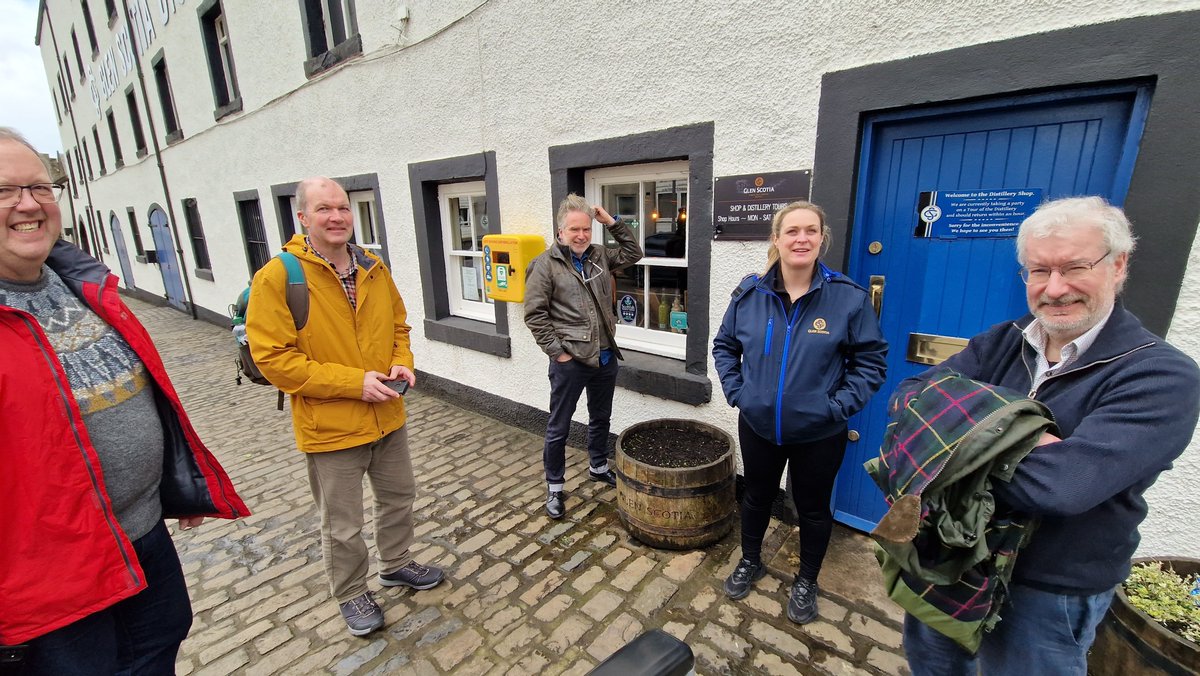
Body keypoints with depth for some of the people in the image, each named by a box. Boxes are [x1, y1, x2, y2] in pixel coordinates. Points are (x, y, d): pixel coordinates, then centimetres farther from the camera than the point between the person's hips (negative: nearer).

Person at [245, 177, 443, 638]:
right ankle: (351, 594, 40)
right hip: (330, 427, -5)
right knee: (343, 526, 13)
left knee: (399, 497, 23)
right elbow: (272, 358, -17)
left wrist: (402, 362, -6)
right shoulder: (277, 277, -14)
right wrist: (354, 382, -22)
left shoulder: (374, 268, 3)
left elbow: (398, 324, 14)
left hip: (388, 417, 6)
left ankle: (396, 564, 49)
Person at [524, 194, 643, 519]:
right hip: (569, 361, -6)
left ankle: (598, 467, 46)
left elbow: (633, 253, 15)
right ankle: (555, 487, 27)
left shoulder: (600, 256, 7)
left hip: (605, 357, 6)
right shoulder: (545, 264, -10)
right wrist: (557, 352, -14)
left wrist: (613, 223, 4)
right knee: (558, 427, 8)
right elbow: (534, 314, -12)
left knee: (601, 418, 23)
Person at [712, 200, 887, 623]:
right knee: (756, 496, 22)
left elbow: (872, 360, -5)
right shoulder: (750, 292, -6)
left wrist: (839, 406, -13)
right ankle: (750, 562, 48)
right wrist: (735, 391, -3)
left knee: (813, 507, 18)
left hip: (819, 433, -1)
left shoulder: (848, 297, -13)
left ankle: (806, 581, 44)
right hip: (757, 426, 2)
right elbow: (724, 345, 6)